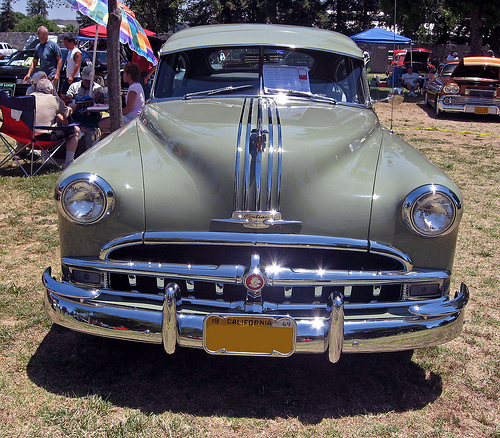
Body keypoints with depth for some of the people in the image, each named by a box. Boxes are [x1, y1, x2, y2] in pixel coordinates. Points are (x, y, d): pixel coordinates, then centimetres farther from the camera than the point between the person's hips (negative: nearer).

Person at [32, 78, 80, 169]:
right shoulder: (55, 100, -1)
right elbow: (67, 113, 16)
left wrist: (59, 117, 32)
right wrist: (70, 108, 40)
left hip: (29, 133, 7)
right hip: (46, 136, -7)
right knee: (76, 130, 8)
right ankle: (68, 163, 9)